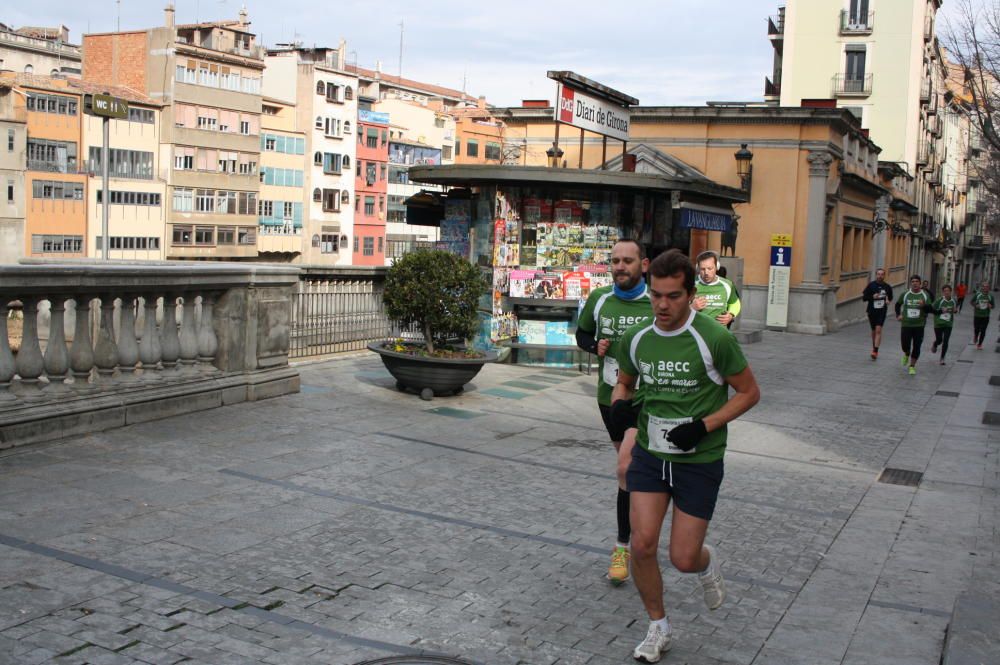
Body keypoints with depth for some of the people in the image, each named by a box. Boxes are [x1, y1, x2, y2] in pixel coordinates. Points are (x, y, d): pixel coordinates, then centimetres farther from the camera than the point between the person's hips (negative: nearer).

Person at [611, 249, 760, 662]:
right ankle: (658, 628, 18)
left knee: (683, 559, -2)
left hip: (700, 461, -3)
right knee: (642, 544, -6)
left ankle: (707, 563, 38)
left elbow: (749, 392, -6)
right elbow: (624, 382, 17)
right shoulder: (636, 339, -2)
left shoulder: (715, 339, -16)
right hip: (650, 454, 3)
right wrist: (619, 404, -7)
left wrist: (704, 426, -19)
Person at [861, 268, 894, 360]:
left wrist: (888, 301, -2)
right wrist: (872, 297, -18)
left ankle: (875, 351, -18)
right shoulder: (871, 285, -2)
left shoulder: (887, 287, 3)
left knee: (878, 330, -15)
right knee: (874, 331, 13)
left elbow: (890, 297, 20)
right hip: (872, 311, 1)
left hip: (882, 311, -1)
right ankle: (874, 348, 35)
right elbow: (864, 297, -2)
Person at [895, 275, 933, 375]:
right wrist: (898, 315, 7)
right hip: (906, 324, 1)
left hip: (919, 325, -1)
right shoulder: (905, 294, 2)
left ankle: (912, 366, 14)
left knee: (916, 348, 0)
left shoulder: (925, 295, -1)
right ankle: (906, 355, 32)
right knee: (905, 345, -3)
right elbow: (898, 304, 19)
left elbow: (929, 309, -5)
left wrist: (924, 305, -25)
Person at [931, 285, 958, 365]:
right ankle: (934, 346, 47)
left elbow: (956, 309, 16)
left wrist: (955, 310, -7)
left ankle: (942, 358, 7)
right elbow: (933, 310, -9)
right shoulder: (939, 301, -12)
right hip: (938, 324, -2)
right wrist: (941, 311, -23)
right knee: (939, 340, 8)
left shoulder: (954, 301, -1)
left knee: (945, 341, -5)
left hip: (948, 324, 2)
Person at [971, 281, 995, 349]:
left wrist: (991, 306, -16)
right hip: (977, 315, 0)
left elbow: (993, 305, 8)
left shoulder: (990, 296, -2)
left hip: (985, 316, 0)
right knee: (976, 329, 6)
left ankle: (979, 344, 14)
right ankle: (975, 338, 39)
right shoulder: (977, 294, -5)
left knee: (983, 331, 0)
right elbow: (971, 301, 7)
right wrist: (975, 305, -12)